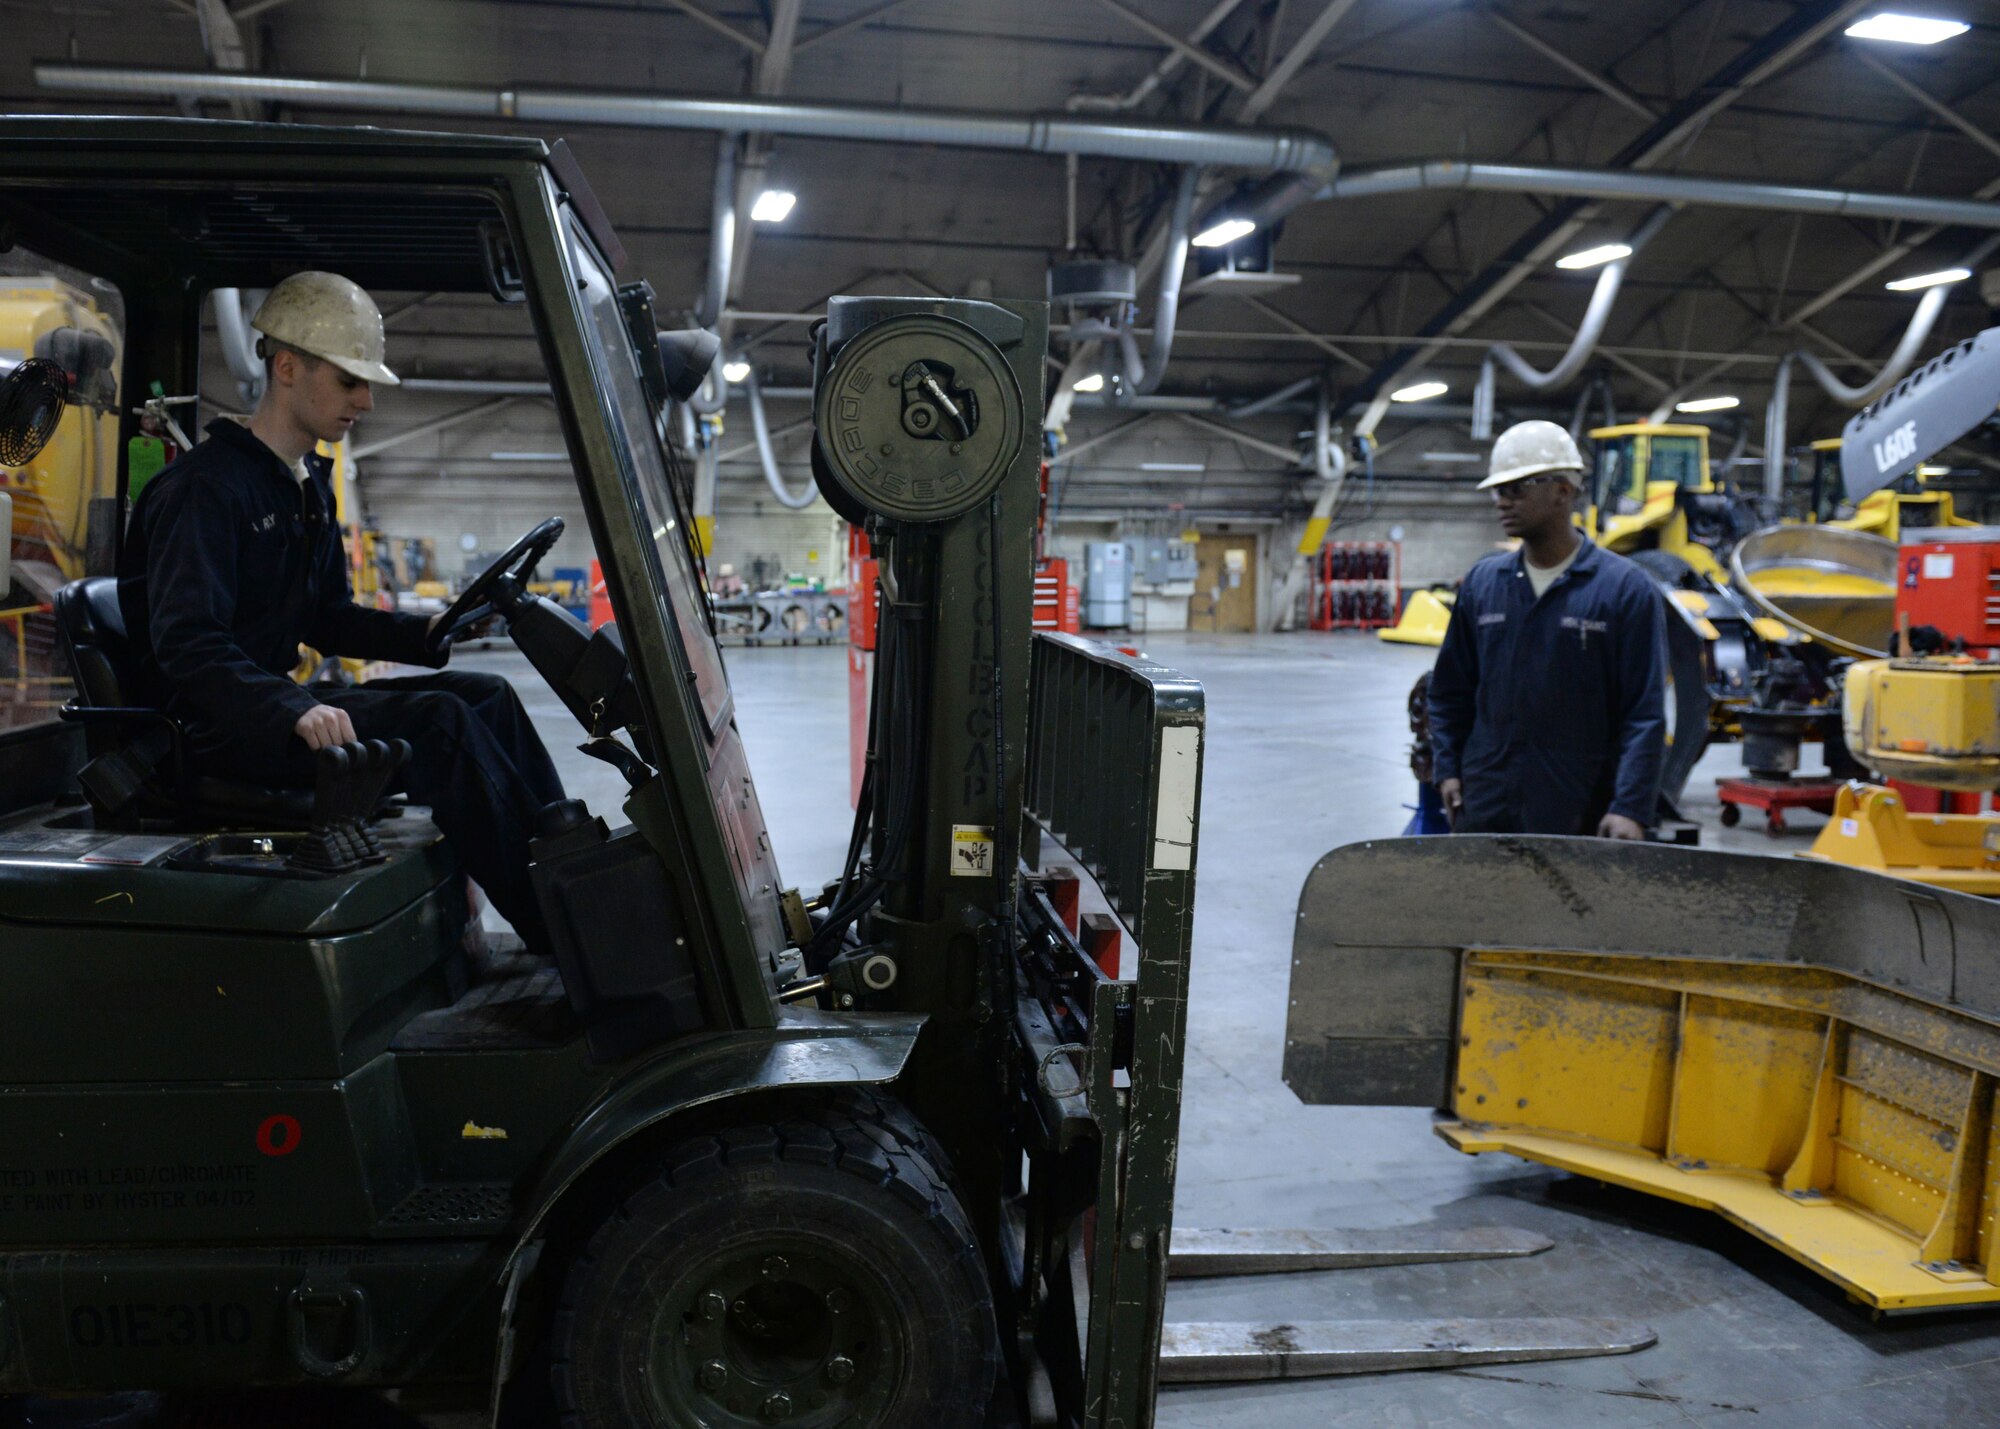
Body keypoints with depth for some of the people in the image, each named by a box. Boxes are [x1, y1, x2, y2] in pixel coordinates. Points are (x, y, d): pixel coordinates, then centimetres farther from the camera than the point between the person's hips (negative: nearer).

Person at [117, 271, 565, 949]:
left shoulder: (310, 486, 16)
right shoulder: (206, 486, -14)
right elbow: (186, 641, -24)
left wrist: (429, 634, 2)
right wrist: (294, 709, -39)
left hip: (275, 705, 9)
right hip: (212, 728, -9)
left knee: (489, 696, -6)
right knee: (438, 720, -26)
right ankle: (558, 932, -25)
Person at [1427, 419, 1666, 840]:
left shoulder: (1626, 588, -5)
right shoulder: (1482, 582, 8)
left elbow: (1646, 713, -8)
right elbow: (1450, 691, 15)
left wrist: (1630, 808, -15)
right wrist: (1447, 768, 6)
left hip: (1581, 818, -4)